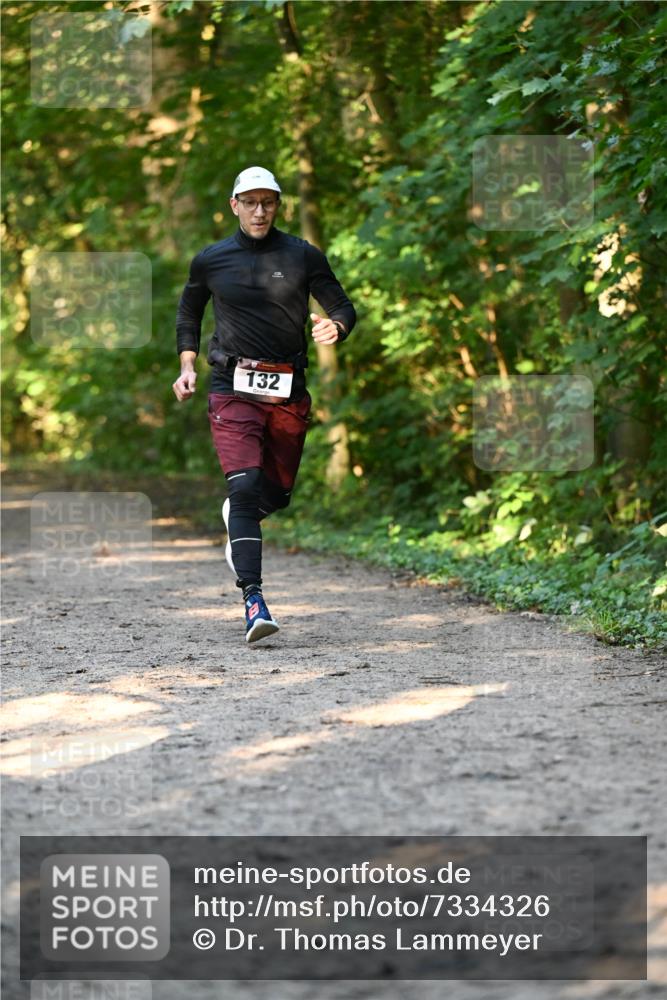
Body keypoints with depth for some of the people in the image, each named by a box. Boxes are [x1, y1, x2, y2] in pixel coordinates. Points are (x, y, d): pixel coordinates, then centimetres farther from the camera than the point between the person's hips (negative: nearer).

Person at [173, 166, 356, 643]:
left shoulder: (303, 256, 4)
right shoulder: (210, 261, 6)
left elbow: (344, 308, 4)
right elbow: (189, 311, 22)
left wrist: (335, 327, -19)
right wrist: (187, 366, 11)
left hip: (289, 390, 2)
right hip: (233, 388, -2)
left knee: (278, 492, 11)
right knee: (246, 485, -19)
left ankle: (237, 515, 49)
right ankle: (254, 601, -23)